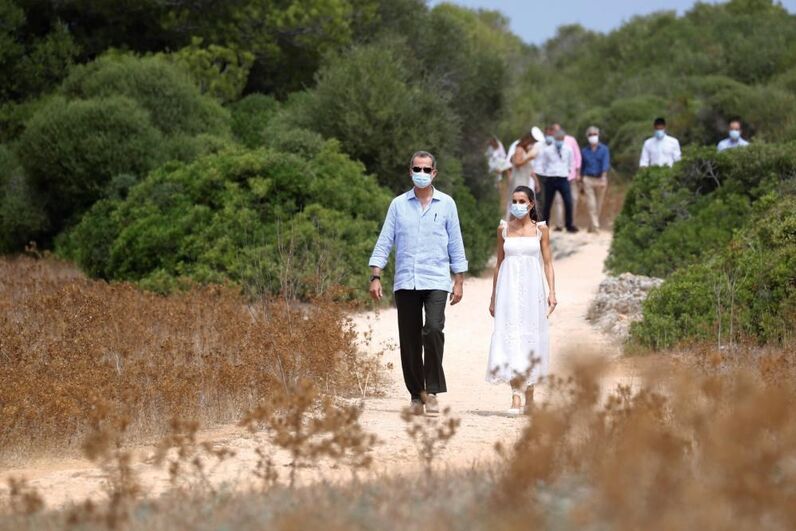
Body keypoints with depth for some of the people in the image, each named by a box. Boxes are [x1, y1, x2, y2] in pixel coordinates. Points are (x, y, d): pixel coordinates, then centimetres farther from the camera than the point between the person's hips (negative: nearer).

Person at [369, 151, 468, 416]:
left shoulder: (446, 204, 7)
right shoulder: (398, 204, 9)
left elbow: (455, 244, 9)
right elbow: (384, 242, 8)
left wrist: (459, 281, 5)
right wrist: (375, 277, -1)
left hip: (436, 281, -2)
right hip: (405, 282, 2)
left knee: (433, 329, -21)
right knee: (409, 340, 3)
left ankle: (432, 390, -12)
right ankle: (416, 394, 14)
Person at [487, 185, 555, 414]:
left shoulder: (540, 229, 5)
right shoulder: (504, 229, 7)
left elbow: (548, 263, 5)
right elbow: (499, 264, 13)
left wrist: (552, 292, -6)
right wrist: (493, 297, 13)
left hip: (532, 289, 0)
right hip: (509, 289, 0)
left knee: (531, 338, 4)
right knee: (509, 337, -11)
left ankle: (529, 396, 18)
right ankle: (516, 397, -16)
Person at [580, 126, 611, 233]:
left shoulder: (604, 149, 0)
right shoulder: (584, 151, 8)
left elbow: (606, 164, -12)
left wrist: (603, 178, -27)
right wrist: (581, 182, 16)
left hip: (600, 179, -1)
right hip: (588, 179, 1)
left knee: (598, 205, 6)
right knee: (591, 204, -11)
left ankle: (592, 226, 19)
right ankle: (595, 226, -14)